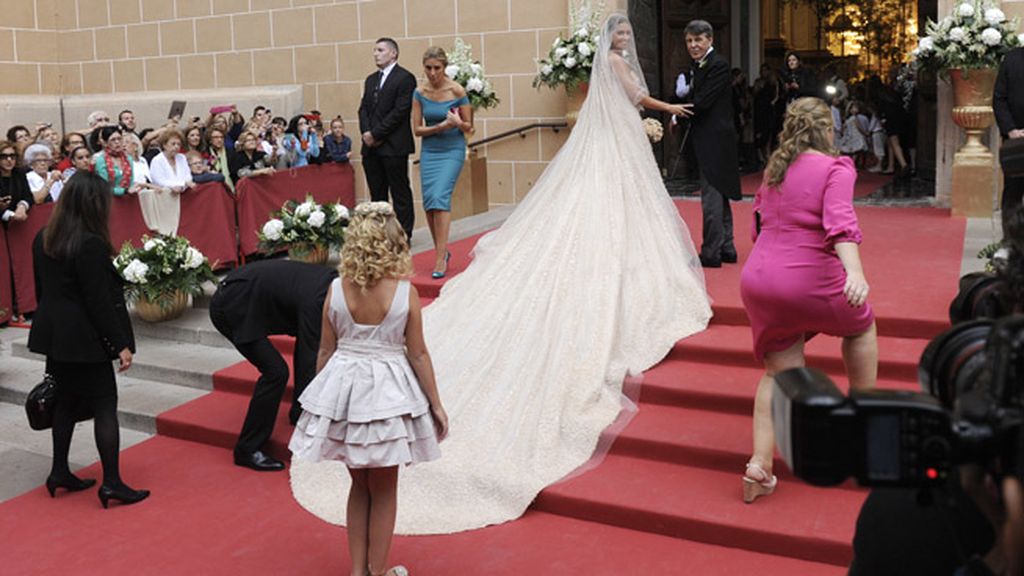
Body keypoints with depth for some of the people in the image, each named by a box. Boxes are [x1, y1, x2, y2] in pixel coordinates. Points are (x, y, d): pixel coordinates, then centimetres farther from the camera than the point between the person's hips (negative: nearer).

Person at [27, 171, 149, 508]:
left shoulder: (43, 239, 7)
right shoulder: (90, 244, -20)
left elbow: (42, 289, 15)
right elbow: (100, 301, -19)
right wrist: (121, 344, -14)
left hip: (55, 335, 8)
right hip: (85, 339, -8)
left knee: (67, 401, 18)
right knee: (104, 404, -2)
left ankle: (59, 473, 27)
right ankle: (111, 483, 0)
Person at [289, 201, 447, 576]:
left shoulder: (336, 290, -8)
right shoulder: (405, 292, -13)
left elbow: (326, 351, -1)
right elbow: (418, 354, -8)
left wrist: (321, 400, 13)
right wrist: (436, 404, 3)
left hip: (344, 387, 3)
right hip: (387, 391, -2)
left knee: (360, 485, 21)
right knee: (384, 490, 15)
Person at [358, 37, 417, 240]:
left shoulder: (405, 78, -5)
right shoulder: (371, 80, 20)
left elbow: (400, 111, -13)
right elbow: (363, 108, 15)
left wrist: (376, 134, -13)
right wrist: (366, 132, -4)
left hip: (394, 146, -7)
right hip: (371, 147, 7)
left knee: (400, 193, -1)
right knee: (377, 193, 8)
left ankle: (403, 236, 3)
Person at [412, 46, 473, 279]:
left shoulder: (457, 91, -7)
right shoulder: (419, 93, 1)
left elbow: (469, 127, 0)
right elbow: (417, 129, 1)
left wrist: (458, 123, -22)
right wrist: (441, 126, -15)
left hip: (452, 150, -4)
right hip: (429, 151, 4)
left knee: (440, 197, -19)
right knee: (428, 202, 2)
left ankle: (441, 257, -18)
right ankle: (442, 250, 21)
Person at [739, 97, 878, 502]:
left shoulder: (773, 169, 16)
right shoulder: (835, 169, -3)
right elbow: (840, 222, -20)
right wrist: (855, 273, -33)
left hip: (757, 280, 5)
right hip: (808, 281, -5)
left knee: (779, 372, 15)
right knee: (860, 326, 25)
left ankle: (759, 466, 5)